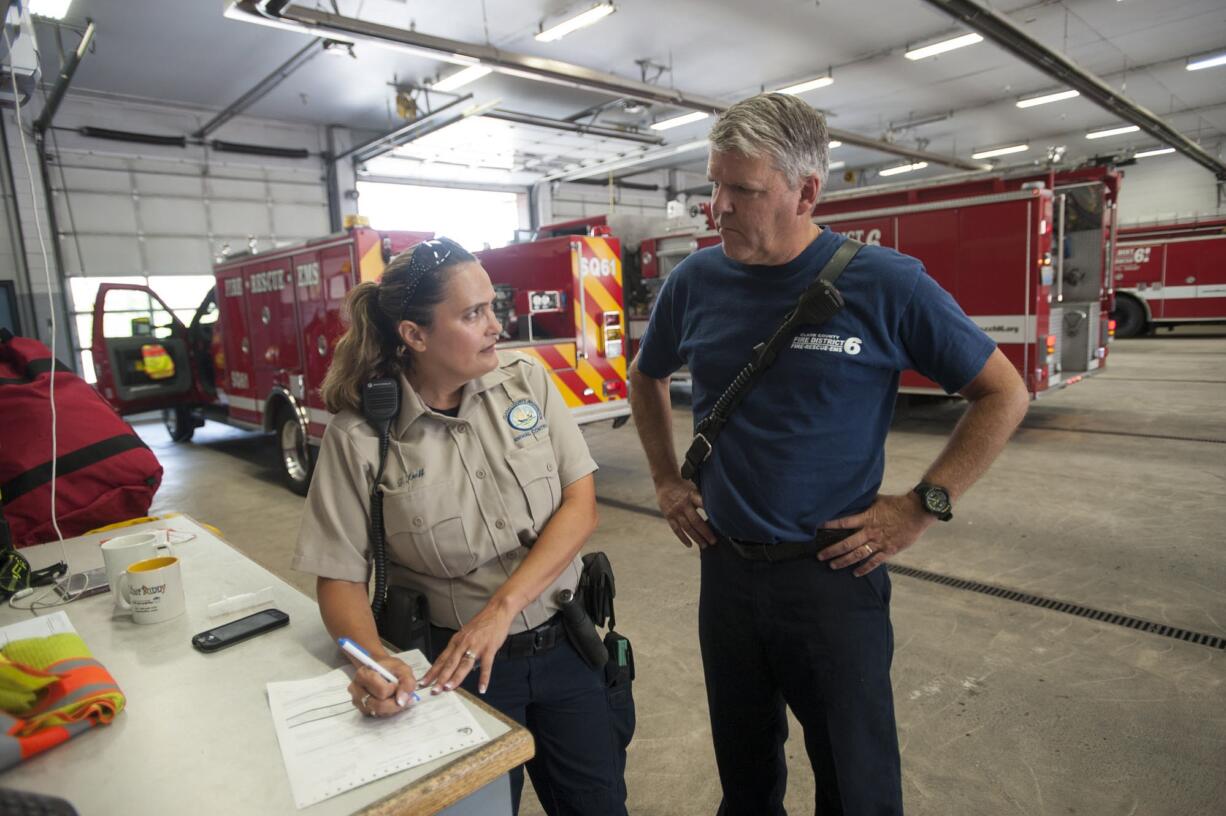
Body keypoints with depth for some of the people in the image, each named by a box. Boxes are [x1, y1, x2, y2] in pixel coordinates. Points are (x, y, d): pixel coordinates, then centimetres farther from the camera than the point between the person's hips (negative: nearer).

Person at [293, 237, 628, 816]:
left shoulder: (526, 381, -7)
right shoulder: (359, 437, -13)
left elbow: (580, 504, -9)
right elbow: (339, 578, -8)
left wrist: (500, 607, -18)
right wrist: (374, 660, -27)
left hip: (563, 644, 3)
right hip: (452, 667, -2)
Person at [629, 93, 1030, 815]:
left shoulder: (885, 283, -13)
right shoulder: (696, 281, -2)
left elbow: (1003, 394, -4)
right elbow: (648, 378, 16)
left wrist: (924, 506, -10)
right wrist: (666, 479, 8)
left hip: (834, 572, -3)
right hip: (725, 566, 4)